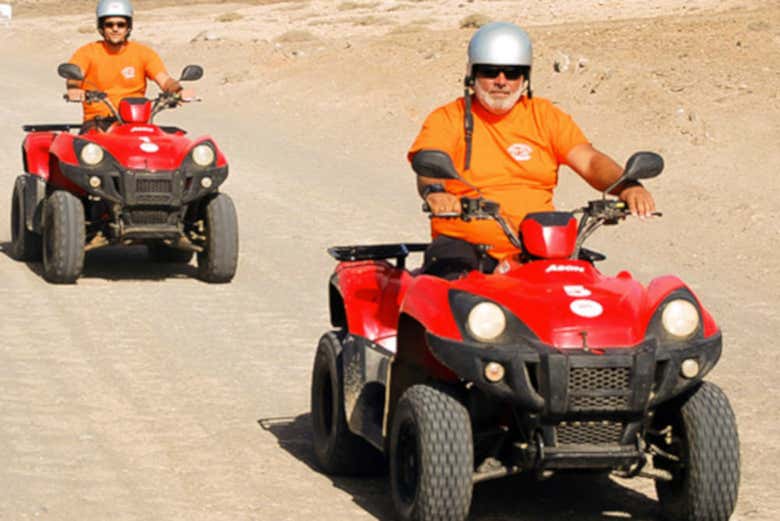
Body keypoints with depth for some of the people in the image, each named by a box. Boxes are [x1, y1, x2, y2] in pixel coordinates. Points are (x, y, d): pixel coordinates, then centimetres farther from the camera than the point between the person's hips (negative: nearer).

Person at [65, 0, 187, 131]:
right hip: (97, 120, -1)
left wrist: (179, 92, -27)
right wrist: (73, 89, -39)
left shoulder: (143, 53, 8)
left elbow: (164, 79, -3)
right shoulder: (87, 52, 4)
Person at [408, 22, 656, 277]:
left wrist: (627, 186, -20)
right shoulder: (447, 119, 5)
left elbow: (590, 161, 2)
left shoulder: (546, 116, 14)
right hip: (466, 245, -2)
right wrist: (434, 191, -38)